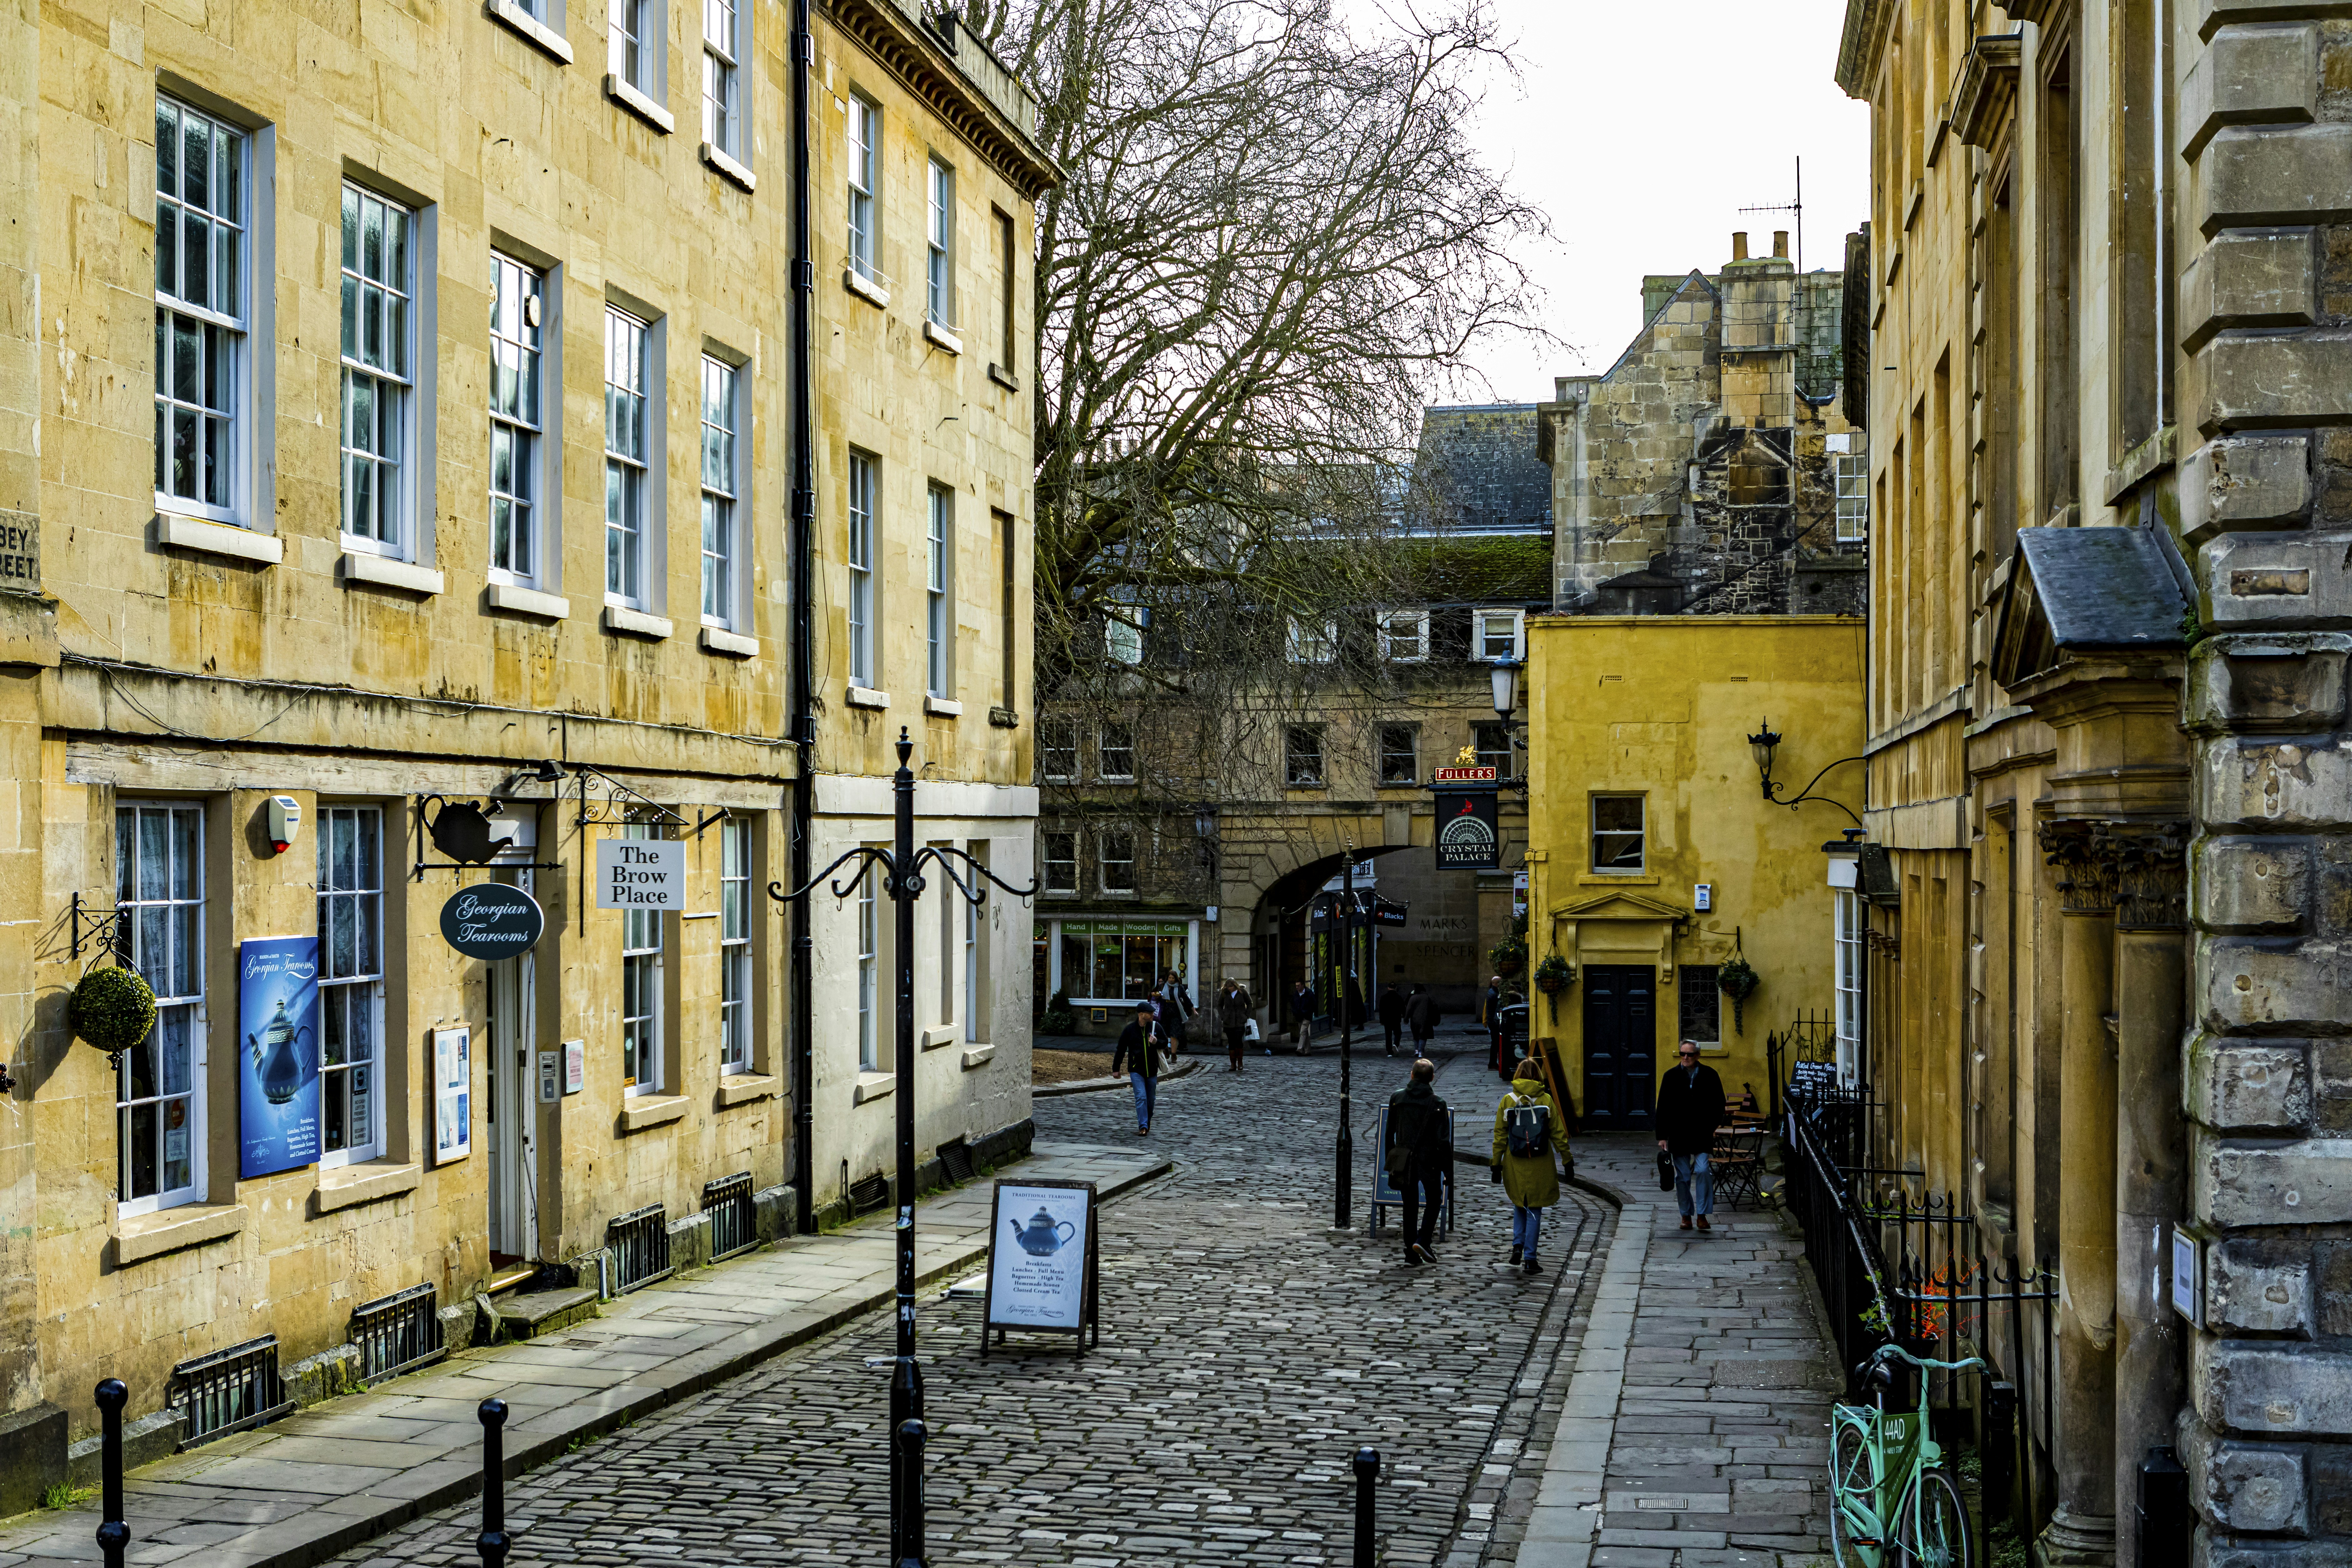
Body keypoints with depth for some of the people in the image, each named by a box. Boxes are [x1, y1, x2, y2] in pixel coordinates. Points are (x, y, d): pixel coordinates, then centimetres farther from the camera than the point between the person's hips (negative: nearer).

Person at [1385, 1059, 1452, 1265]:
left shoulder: (1396, 1098, 0)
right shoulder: (1437, 1103, -11)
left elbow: (1389, 1133, 7)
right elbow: (1444, 1141, -11)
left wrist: (1391, 1163, 16)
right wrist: (1448, 1171, -4)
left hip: (1403, 1161, 3)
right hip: (1429, 1162, -3)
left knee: (1410, 1206, 12)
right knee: (1433, 1201, 15)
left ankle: (1411, 1252, 11)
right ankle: (1423, 1241, -3)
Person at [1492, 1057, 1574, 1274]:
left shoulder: (1508, 1100, -2)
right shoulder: (1546, 1100, -4)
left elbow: (1500, 1135, 0)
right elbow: (1558, 1133, -1)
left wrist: (1497, 1163, 6)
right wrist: (1568, 1160, 8)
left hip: (1515, 1165, 1)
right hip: (1540, 1166, -1)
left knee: (1520, 1205, 23)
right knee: (1534, 1210, 5)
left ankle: (1518, 1245, 8)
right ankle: (1529, 1259, 3)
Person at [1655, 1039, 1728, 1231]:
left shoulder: (1709, 1075, 1)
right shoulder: (1671, 1076, 2)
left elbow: (1718, 1102, 10)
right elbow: (1663, 1108, 2)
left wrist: (1714, 1125, 0)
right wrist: (1663, 1136, -1)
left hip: (1701, 1134, -1)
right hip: (1678, 1134, 1)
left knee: (1703, 1171, -13)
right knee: (1683, 1176, 4)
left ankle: (1702, 1215, -5)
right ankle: (1686, 1215, 16)